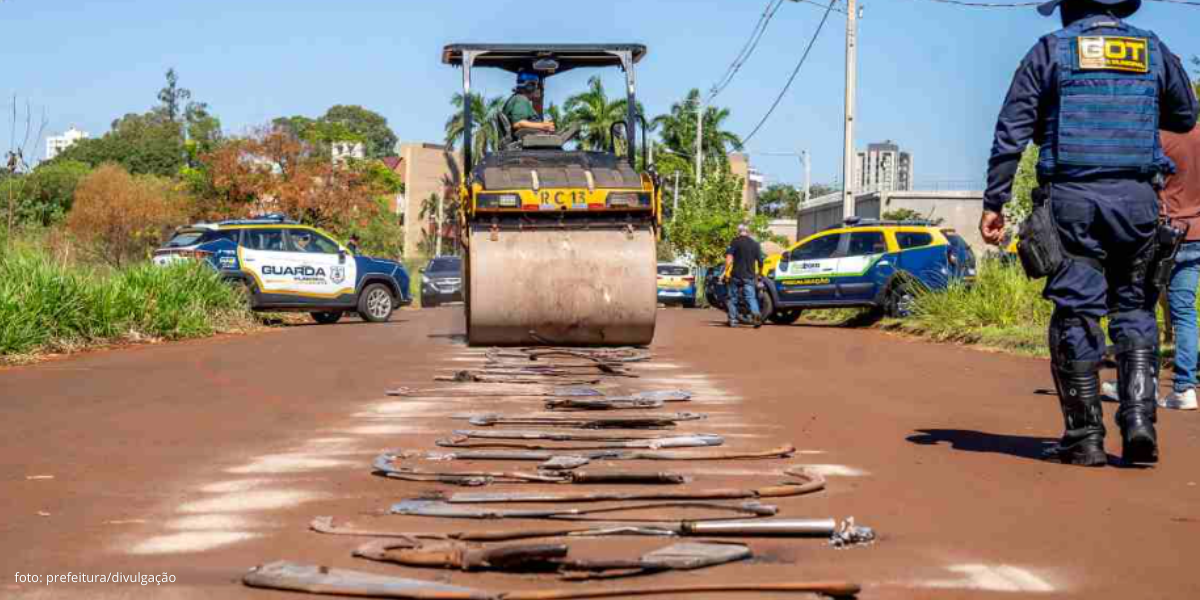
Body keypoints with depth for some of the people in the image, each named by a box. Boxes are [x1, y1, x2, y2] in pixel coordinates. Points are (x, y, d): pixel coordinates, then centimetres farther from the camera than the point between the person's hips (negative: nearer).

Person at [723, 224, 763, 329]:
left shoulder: (735, 242, -2)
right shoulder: (755, 244, 10)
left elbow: (729, 257, -13)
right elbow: (760, 262, 14)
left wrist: (727, 272, -9)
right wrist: (758, 274, 29)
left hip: (735, 275, -2)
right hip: (749, 276, 2)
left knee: (732, 298, 10)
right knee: (751, 297, -1)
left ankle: (733, 320, 10)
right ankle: (756, 314, -26)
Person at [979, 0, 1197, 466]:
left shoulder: (1051, 51, 4)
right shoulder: (1155, 52, 11)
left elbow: (1011, 133, -1)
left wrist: (994, 203, 0)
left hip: (1072, 199, -2)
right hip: (1136, 199, 2)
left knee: (1076, 314, 2)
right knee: (1135, 310, 11)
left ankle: (1085, 437, 2)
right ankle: (1139, 420, -4)